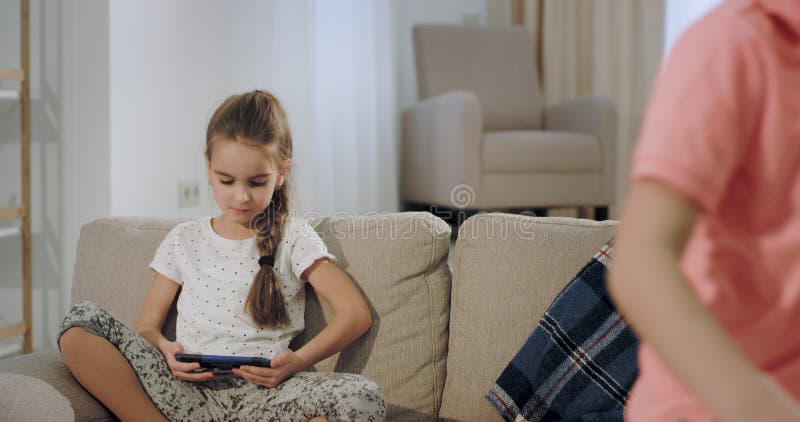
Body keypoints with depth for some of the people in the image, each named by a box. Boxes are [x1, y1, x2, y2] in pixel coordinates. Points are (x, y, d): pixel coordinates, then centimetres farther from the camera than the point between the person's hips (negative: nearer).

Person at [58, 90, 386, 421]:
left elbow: (357, 313, 0)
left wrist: (298, 361, -16)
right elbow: (147, 326, 14)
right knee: (81, 323, -18)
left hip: (261, 395, -1)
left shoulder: (293, 236, 8)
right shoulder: (183, 241, 15)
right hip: (187, 392, 1)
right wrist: (166, 351, -11)